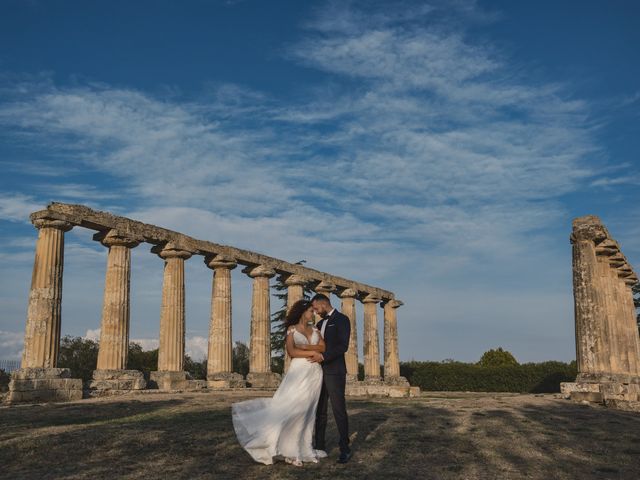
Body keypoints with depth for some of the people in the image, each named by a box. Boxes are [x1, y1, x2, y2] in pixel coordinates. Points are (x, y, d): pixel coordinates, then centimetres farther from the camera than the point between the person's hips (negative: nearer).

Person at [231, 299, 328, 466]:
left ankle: (302, 448, 10)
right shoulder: (292, 329, 2)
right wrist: (313, 352, -11)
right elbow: (291, 352, -10)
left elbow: (323, 347, 0)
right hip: (299, 371, -4)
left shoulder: (315, 329, 14)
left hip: (314, 373, 4)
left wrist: (304, 347, -11)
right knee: (289, 406, -12)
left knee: (306, 411, 6)